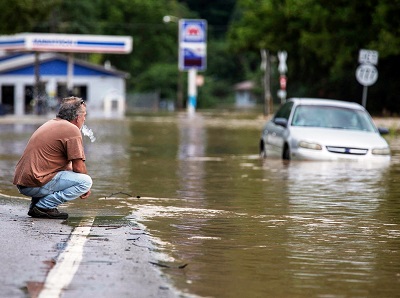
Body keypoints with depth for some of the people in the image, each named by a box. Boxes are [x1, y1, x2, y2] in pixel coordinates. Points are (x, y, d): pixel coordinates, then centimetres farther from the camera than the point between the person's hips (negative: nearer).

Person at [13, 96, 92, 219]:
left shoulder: (51, 124, 23)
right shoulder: (72, 130, -7)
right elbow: (78, 167, -9)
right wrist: (86, 188, 9)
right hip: (36, 185, -9)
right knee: (86, 181, -11)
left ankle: (37, 202, 12)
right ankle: (44, 207, -11)